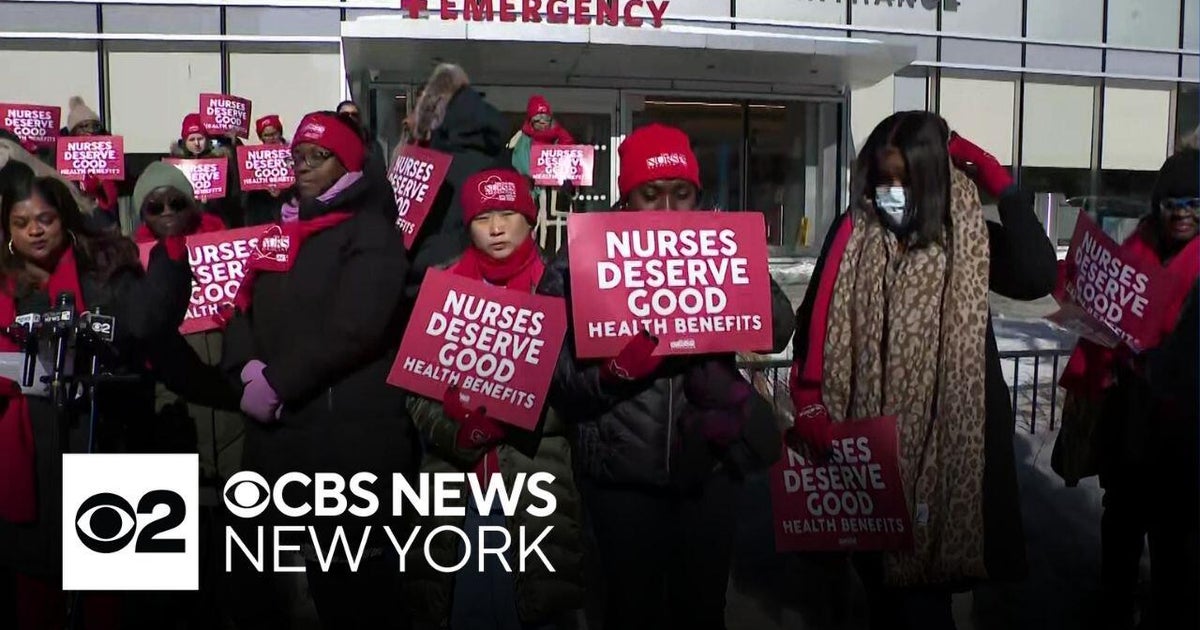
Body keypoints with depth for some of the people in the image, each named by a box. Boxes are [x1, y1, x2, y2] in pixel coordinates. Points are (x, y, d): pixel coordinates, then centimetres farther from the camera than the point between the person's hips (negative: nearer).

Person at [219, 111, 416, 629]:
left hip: (348, 430, -7)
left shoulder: (370, 231, -5)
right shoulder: (280, 230, 18)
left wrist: (277, 382, -16)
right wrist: (248, 368, -5)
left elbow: (354, 328, -18)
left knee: (351, 577, 1)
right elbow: (243, 307, 14)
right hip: (275, 426, 7)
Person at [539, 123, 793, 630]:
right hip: (622, 475, -2)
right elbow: (558, 376, -11)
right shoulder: (580, 262, -6)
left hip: (710, 464, 2)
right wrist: (622, 362, -29)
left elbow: (779, 331, -6)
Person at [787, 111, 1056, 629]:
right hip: (867, 434, 2)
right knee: (876, 565, 15)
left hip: (943, 433, -2)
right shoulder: (852, 234, 0)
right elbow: (817, 321, -1)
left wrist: (1000, 184, -16)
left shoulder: (969, 238, -2)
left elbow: (1037, 278, -19)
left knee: (924, 568, 3)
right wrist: (808, 406, -9)